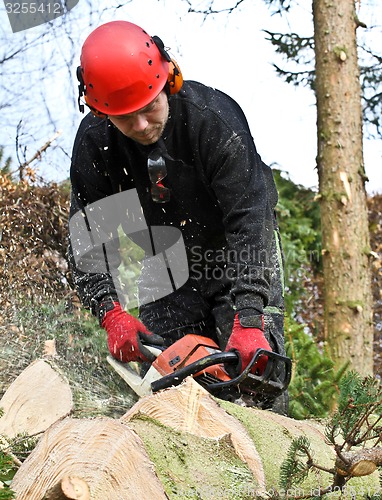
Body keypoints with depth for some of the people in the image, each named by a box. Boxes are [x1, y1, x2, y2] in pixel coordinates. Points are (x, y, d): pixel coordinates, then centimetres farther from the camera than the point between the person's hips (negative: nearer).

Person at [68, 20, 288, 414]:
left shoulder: (216, 118, -31)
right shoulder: (94, 141, -18)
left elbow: (249, 222, -35)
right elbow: (86, 236, -16)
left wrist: (248, 321, -44)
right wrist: (111, 314, -32)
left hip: (239, 253, -3)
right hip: (168, 259, 4)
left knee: (255, 367, -14)